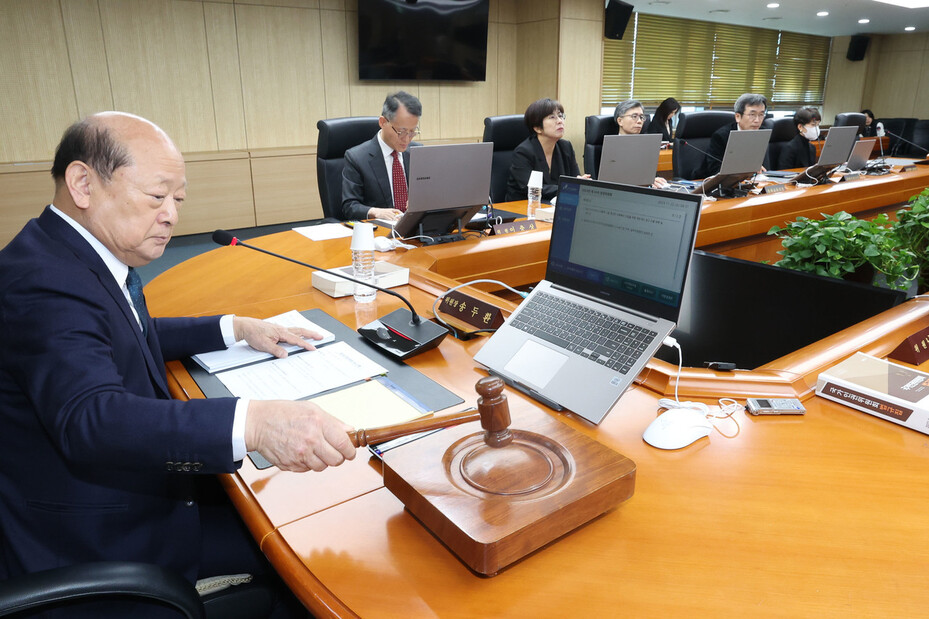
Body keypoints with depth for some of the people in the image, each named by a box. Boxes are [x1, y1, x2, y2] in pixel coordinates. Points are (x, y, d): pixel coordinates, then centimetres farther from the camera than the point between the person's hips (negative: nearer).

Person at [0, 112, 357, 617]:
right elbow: (91, 418, -42)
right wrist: (252, 423, -55)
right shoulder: (42, 280, -28)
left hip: (132, 481, 9)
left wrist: (237, 328, 6)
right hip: (93, 542, -9)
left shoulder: (85, 253, 3)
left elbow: (134, 334, 18)